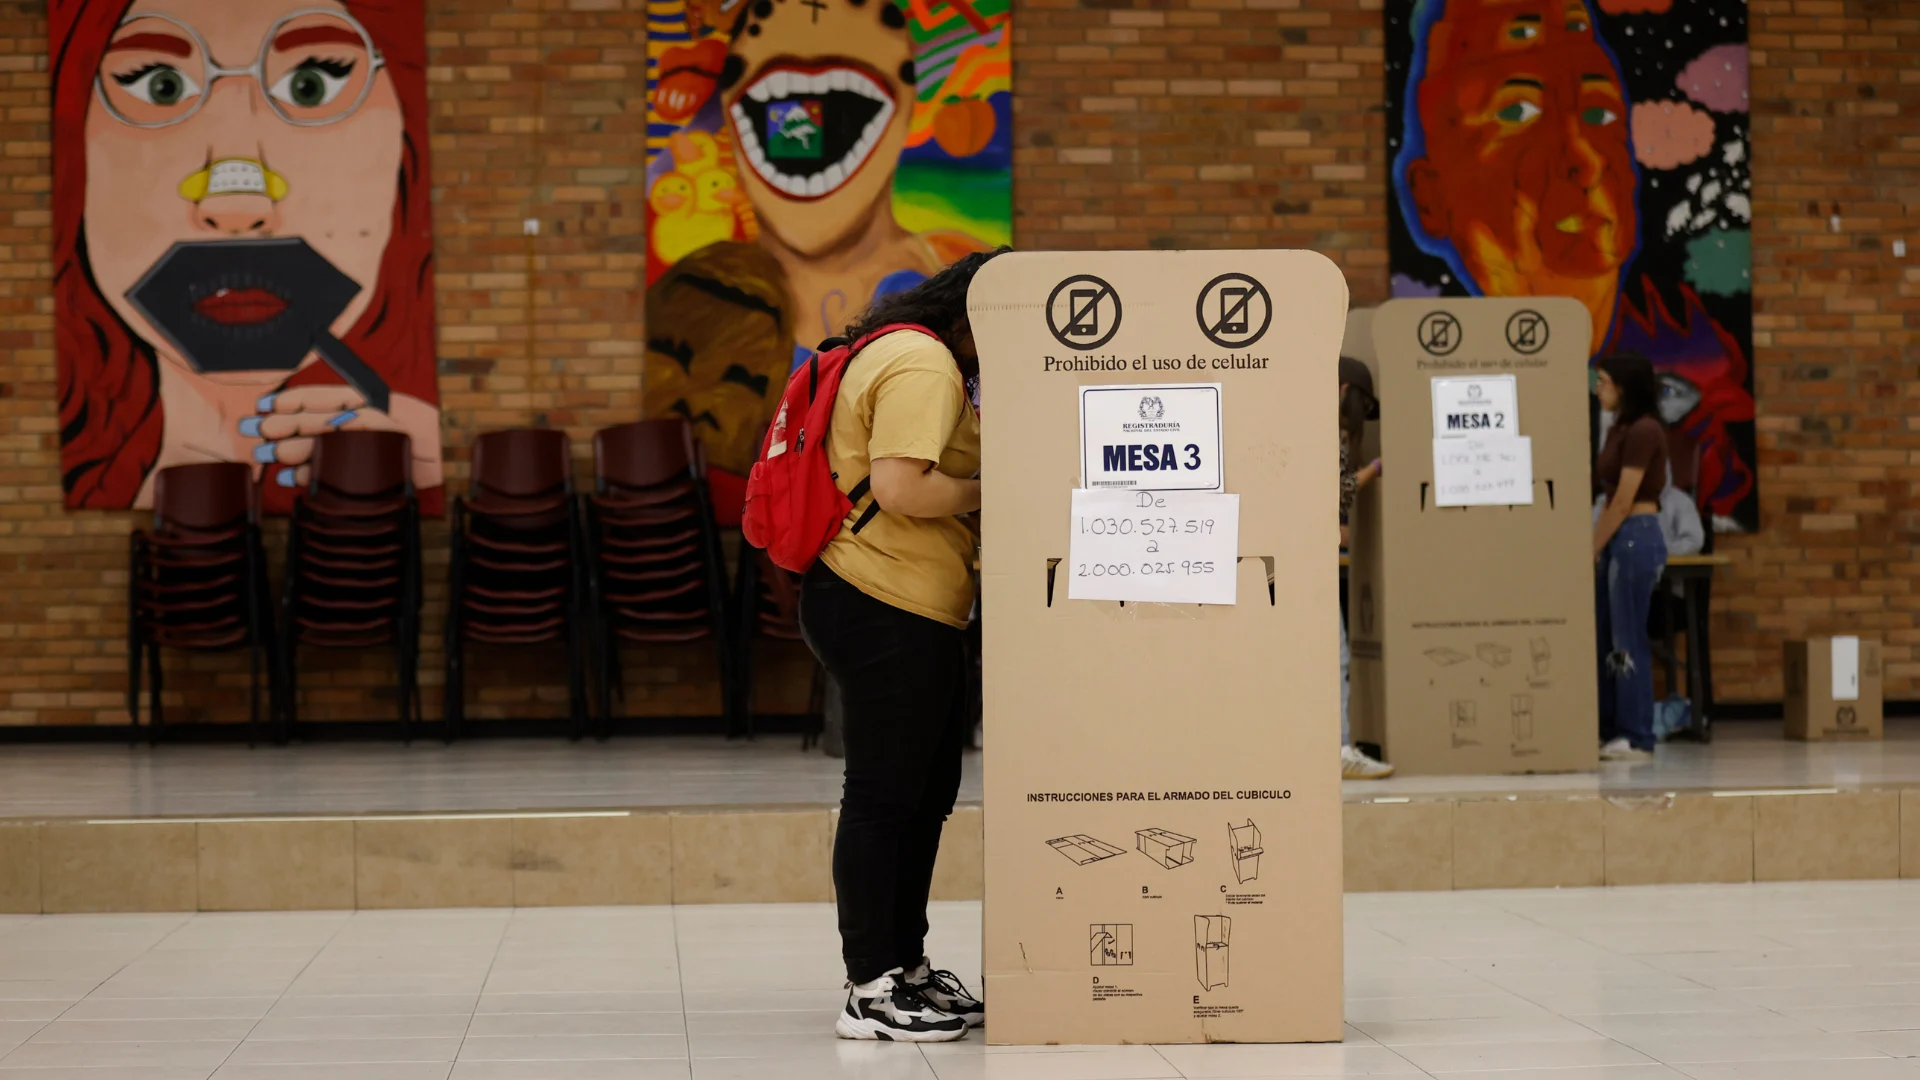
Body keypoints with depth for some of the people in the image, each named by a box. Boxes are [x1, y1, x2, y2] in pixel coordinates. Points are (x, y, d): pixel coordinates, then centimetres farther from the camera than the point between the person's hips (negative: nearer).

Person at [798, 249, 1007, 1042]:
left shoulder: (897, 354, 20)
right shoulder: (924, 365, -15)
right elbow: (900, 486, -25)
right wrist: (989, 492, -13)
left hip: (912, 614, 11)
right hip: (887, 610, -11)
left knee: (927, 793, 16)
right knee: (883, 796, -6)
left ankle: (906, 970, 25)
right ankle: (870, 993, 0)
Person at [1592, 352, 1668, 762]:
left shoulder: (1643, 431, -14)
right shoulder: (1618, 430, 14)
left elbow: (1623, 502, -16)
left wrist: (1591, 552, -11)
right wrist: (1593, 549, 11)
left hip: (1636, 538, -10)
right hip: (1616, 539, 10)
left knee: (1628, 642, -5)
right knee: (1604, 639, 11)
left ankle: (1637, 739, 1)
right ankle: (1608, 731, 17)